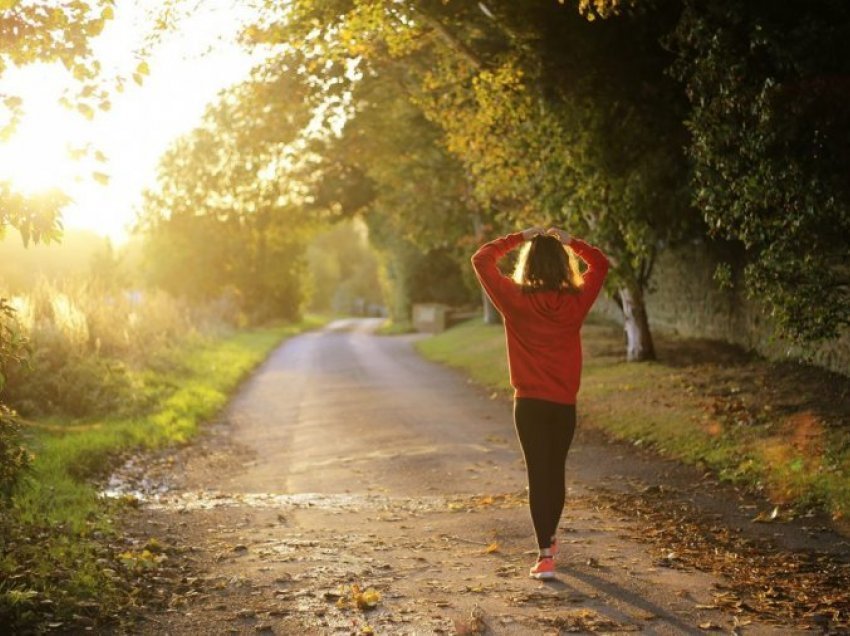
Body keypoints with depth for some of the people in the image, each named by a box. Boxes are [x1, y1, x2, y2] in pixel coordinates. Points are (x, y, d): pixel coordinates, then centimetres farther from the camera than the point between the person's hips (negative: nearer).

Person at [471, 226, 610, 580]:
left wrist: (518, 239, 3)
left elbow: (481, 260, -1)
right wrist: (570, 241, 10)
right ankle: (549, 538, 38)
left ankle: (546, 556, -8)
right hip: (565, 403, 3)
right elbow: (600, 264, 14)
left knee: (538, 475, -1)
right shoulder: (576, 301, -4)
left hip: (530, 403, -2)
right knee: (556, 471, 19)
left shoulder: (516, 300, -10)